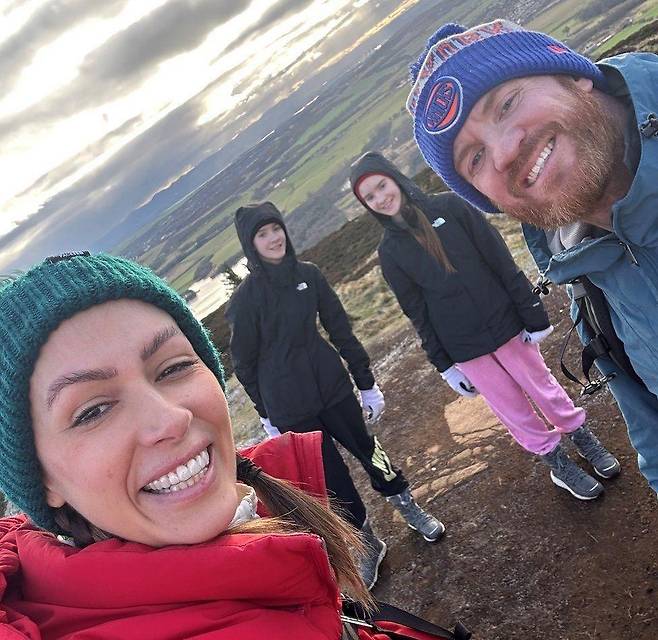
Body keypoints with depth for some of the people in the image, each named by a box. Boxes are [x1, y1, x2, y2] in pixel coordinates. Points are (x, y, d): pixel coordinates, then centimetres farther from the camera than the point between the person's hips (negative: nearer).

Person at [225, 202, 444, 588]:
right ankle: (367, 543, 32)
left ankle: (409, 508, 41)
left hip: (331, 384, 2)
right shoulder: (246, 298, -12)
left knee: (365, 447, 15)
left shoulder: (308, 275, -3)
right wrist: (267, 414, 4)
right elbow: (245, 362, -3)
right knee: (332, 475, 10)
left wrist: (367, 383, 4)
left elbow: (341, 330, 1)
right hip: (287, 405, -2)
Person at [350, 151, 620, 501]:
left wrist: (532, 314, -7)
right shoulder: (390, 251, -2)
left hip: (504, 322, 0)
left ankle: (583, 438, 38)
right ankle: (558, 463, 30)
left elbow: (500, 260, -6)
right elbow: (417, 312, 1)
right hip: (463, 346, 1)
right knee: (511, 407, 10)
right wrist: (443, 363, 2)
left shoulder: (448, 206, -5)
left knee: (541, 384, 14)